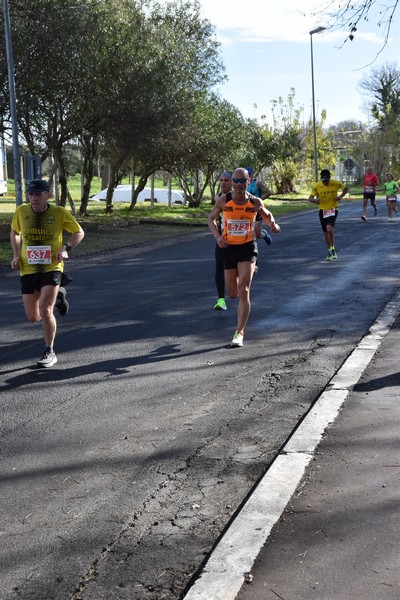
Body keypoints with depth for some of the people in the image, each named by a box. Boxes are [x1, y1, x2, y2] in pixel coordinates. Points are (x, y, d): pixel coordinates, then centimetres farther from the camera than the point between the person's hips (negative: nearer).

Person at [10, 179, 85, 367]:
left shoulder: (59, 213, -9)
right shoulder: (21, 211, -2)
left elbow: (79, 232, 3)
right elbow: (14, 233, 17)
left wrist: (66, 248, -14)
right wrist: (16, 255, 4)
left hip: (52, 268, -3)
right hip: (28, 269, 3)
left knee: (45, 310, -18)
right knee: (33, 317, 7)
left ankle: (49, 352, 3)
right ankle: (58, 294, 38)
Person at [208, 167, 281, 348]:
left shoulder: (255, 202, -5)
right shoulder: (223, 200, -5)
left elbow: (267, 215, 15)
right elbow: (211, 219, 8)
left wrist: (273, 224, -8)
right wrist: (217, 236, -9)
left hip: (248, 248, -2)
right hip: (229, 248, 2)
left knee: (243, 291, -15)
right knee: (233, 294, 11)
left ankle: (239, 333, -9)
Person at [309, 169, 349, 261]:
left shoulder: (336, 183, -11)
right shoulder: (317, 186, -9)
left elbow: (346, 188, 5)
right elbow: (310, 197, -6)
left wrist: (341, 196, -13)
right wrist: (315, 200, -30)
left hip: (333, 209, -3)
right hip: (322, 210, 3)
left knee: (329, 229, -24)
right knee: (325, 233, 10)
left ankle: (332, 249, -7)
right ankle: (330, 252, 27)